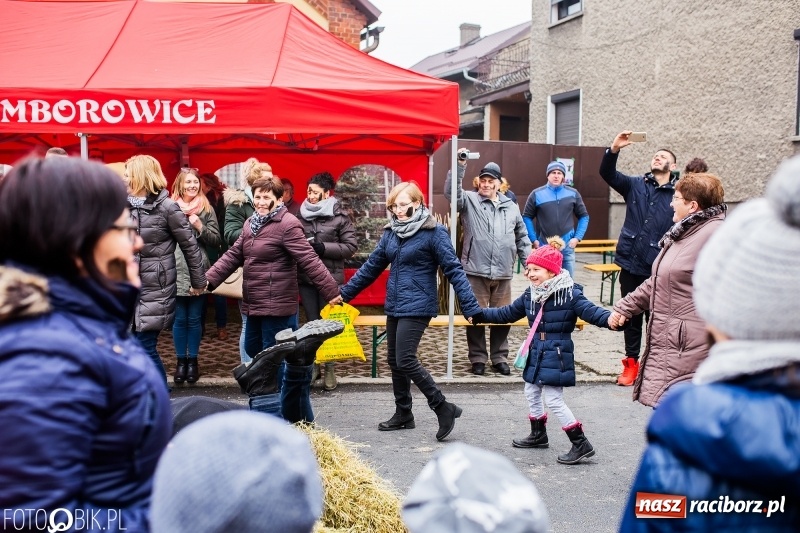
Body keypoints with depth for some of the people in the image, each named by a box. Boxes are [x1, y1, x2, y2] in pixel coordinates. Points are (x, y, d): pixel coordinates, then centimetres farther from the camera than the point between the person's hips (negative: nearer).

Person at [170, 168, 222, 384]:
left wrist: (200, 226, -11)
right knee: (180, 319, 6)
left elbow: (217, 240, 1)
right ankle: (181, 361, 19)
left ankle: (192, 360, 21)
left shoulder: (206, 209, 5)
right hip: (176, 273, 0)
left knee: (194, 319, 8)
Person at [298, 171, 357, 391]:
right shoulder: (301, 215, 5)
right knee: (311, 322, 10)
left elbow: (351, 246, -8)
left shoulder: (339, 217, -6)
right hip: (306, 278, 3)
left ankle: (330, 367, 16)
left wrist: (324, 247, -16)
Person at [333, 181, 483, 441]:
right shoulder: (390, 232, 8)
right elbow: (371, 267, 15)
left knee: (406, 361, -13)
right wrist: (344, 293, 15)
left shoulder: (433, 232, -11)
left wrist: (471, 307, -19)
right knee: (394, 361, 13)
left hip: (417, 307, -7)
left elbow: (453, 270, -13)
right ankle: (403, 414, 27)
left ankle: (444, 408, 0)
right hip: (394, 306, 8)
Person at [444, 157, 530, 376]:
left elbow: (522, 237, 18)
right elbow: (451, 192, -16)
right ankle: (478, 358, 16)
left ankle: (499, 358, 23)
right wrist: (460, 166, -25)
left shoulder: (511, 207, 13)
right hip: (476, 271, -3)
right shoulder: (469, 200, 3)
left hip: (503, 273, 3)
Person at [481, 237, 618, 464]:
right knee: (532, 392, 20)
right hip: (536, 354, 9)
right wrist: (481, 314, 13)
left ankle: (581, 444, 2)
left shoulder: (569, 294, -16)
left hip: (556, 355, -8)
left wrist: (609, 318, -47)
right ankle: (538, 435, 40)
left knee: (553, 400, -8)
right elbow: (508, 313, 15)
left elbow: (590, 310, -26)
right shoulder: (530, 295, 5)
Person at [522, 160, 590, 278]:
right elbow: (526, 217, 3)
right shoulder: (537, 194, -1)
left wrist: (577, 237, -1)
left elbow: (584, 216, 10)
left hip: (567, 247, 1)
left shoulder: (573, 194, 4)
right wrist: (533, 239, -4)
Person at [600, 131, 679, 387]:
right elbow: (607, 173, -7)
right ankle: (631, 362, 24)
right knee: (631, 315, 12)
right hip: (630, 263, 3)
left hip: (658, 269, -3)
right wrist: (614, 150, -25)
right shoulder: (635, 185, 6)